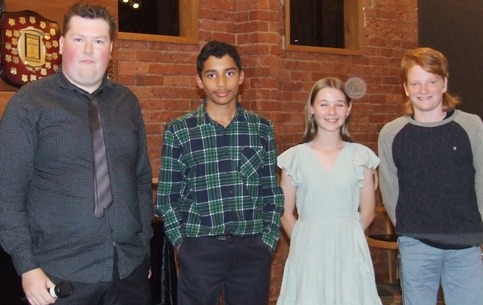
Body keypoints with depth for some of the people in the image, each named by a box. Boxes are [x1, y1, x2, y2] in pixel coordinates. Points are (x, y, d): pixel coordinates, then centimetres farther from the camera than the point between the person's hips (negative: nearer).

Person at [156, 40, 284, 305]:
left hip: (252, 250, 2)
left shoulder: (262, 129, 5)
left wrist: (267, 240, 1)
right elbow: (166, 198, 2)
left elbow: (272, 194, 8)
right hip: (200, 250, -1)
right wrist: (182, 244, -3)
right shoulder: (178, 131, -1)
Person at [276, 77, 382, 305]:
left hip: (350, 252, 1)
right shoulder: (296, 156, -2)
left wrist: (345, 237, 7)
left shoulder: (361, 156, 1)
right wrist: (305, 243, 5)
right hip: (309, 253, 0)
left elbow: (367, 212, 7)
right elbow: (286, 214, 4)